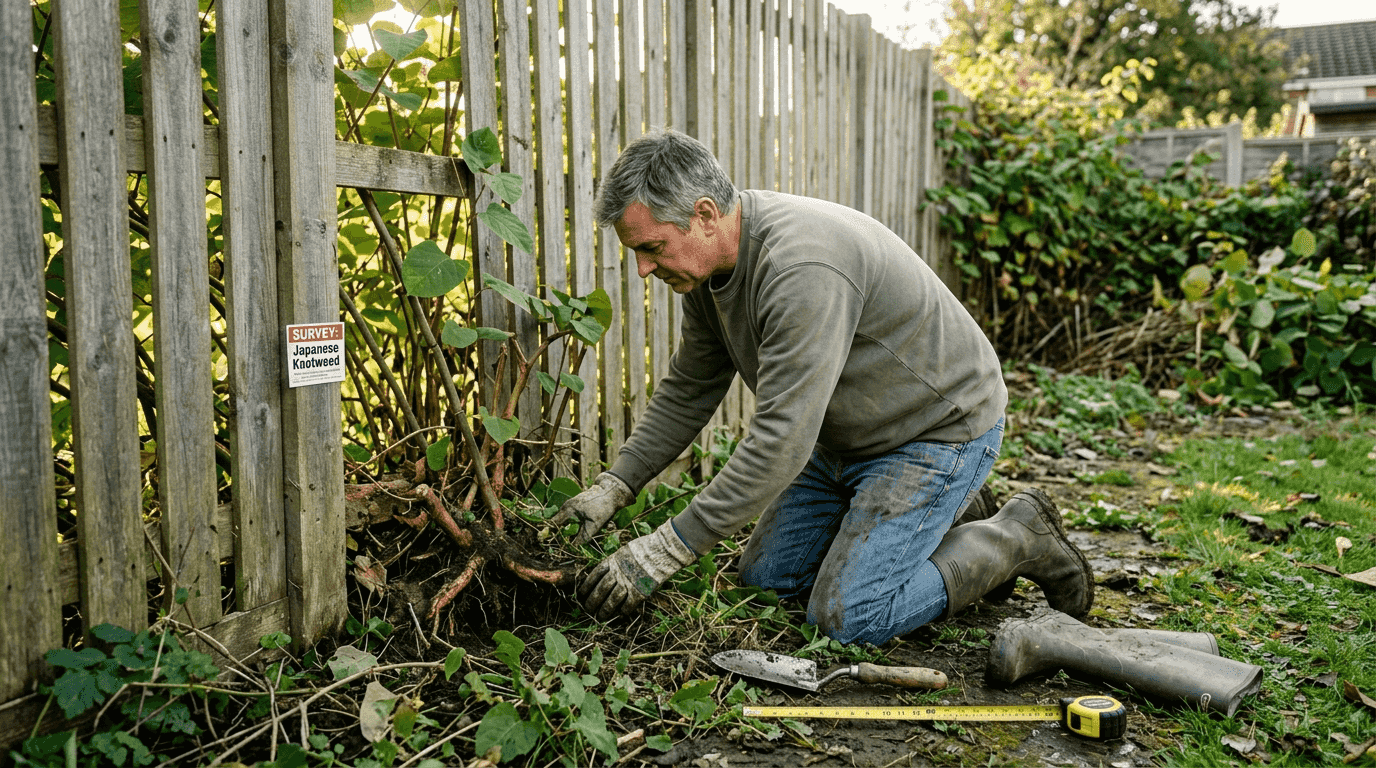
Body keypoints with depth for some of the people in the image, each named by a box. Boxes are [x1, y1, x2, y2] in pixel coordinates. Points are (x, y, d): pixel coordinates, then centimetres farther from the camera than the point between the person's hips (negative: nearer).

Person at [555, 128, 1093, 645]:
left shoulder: (802, 268, -36)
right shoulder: (708, 263, -5)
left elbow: (781, 441, -37)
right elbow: (689, 391, 7)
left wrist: (667, 550, -32)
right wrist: (613, 487, -2)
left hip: (939, 430, -9)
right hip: (844, 437, 9)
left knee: (846, 617, -13)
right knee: (764, 578, 10)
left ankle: (1017, 539, 5)